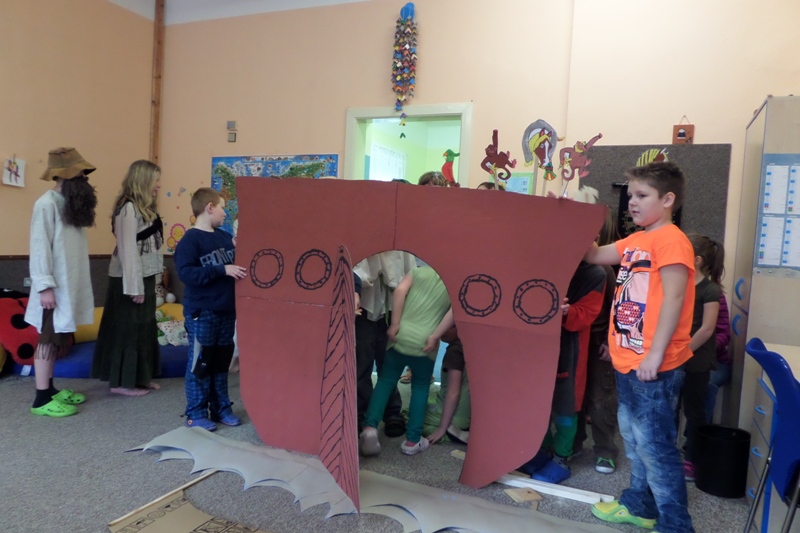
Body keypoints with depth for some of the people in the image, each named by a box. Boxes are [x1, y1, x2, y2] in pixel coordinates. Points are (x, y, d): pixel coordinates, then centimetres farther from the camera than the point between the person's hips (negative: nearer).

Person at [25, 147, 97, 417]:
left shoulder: (72, 203, 11)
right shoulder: (47, 204, -14)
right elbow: (40, 247, -17)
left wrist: (79, 284, 11)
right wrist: (45, 286, -20)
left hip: (71, 284, 8)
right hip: (55, 286, -8)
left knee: (60, 337, 14)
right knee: (50, 338, -3)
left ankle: (50, 387, 25)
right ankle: (42, 398, 5)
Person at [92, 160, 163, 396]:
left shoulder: (144, 208, 14)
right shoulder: (128, 208, -15)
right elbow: (127, 250, -19)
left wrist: (145, 283, 11)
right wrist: (135, 287, -20)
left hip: (144, 277, 9)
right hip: (130, 280, -9)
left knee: (145, 329, 14)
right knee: (128, 330, -1)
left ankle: (140, 377, 24)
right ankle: (122, 381, 10)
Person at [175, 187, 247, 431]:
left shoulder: (225, 237, 7)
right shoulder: (190, 240, -12)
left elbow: (237, 264, 20)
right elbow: (186, 273, -24)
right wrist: (222, 270, -27)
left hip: (226, 310, 7)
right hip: (201, 313, -7)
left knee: (222, 361, 15)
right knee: (200, 362, 3)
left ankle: (221, 408, 27)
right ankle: (196, 413, 17)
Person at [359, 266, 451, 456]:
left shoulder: (418, 271, 12)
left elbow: (400, 291, -5)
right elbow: (454, 311, -9)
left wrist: (395, 324, -5)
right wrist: (435, 337, -8)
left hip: (400, 336, 1)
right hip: (424, 343, -1)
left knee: (385, 381, 13)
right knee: (420, 387, 17)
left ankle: (370, 426, -3)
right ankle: (413, 440, 16)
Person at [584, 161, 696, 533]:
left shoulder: (671, 240, -15)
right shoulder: (634, 241, 12)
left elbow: (673, 298, -21)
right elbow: (593, 256, 19)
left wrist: (655, 355, -24)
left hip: (653, 366, -10)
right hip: (628, 361, 10)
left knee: (655, 445, 0)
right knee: (634, 438, 20)